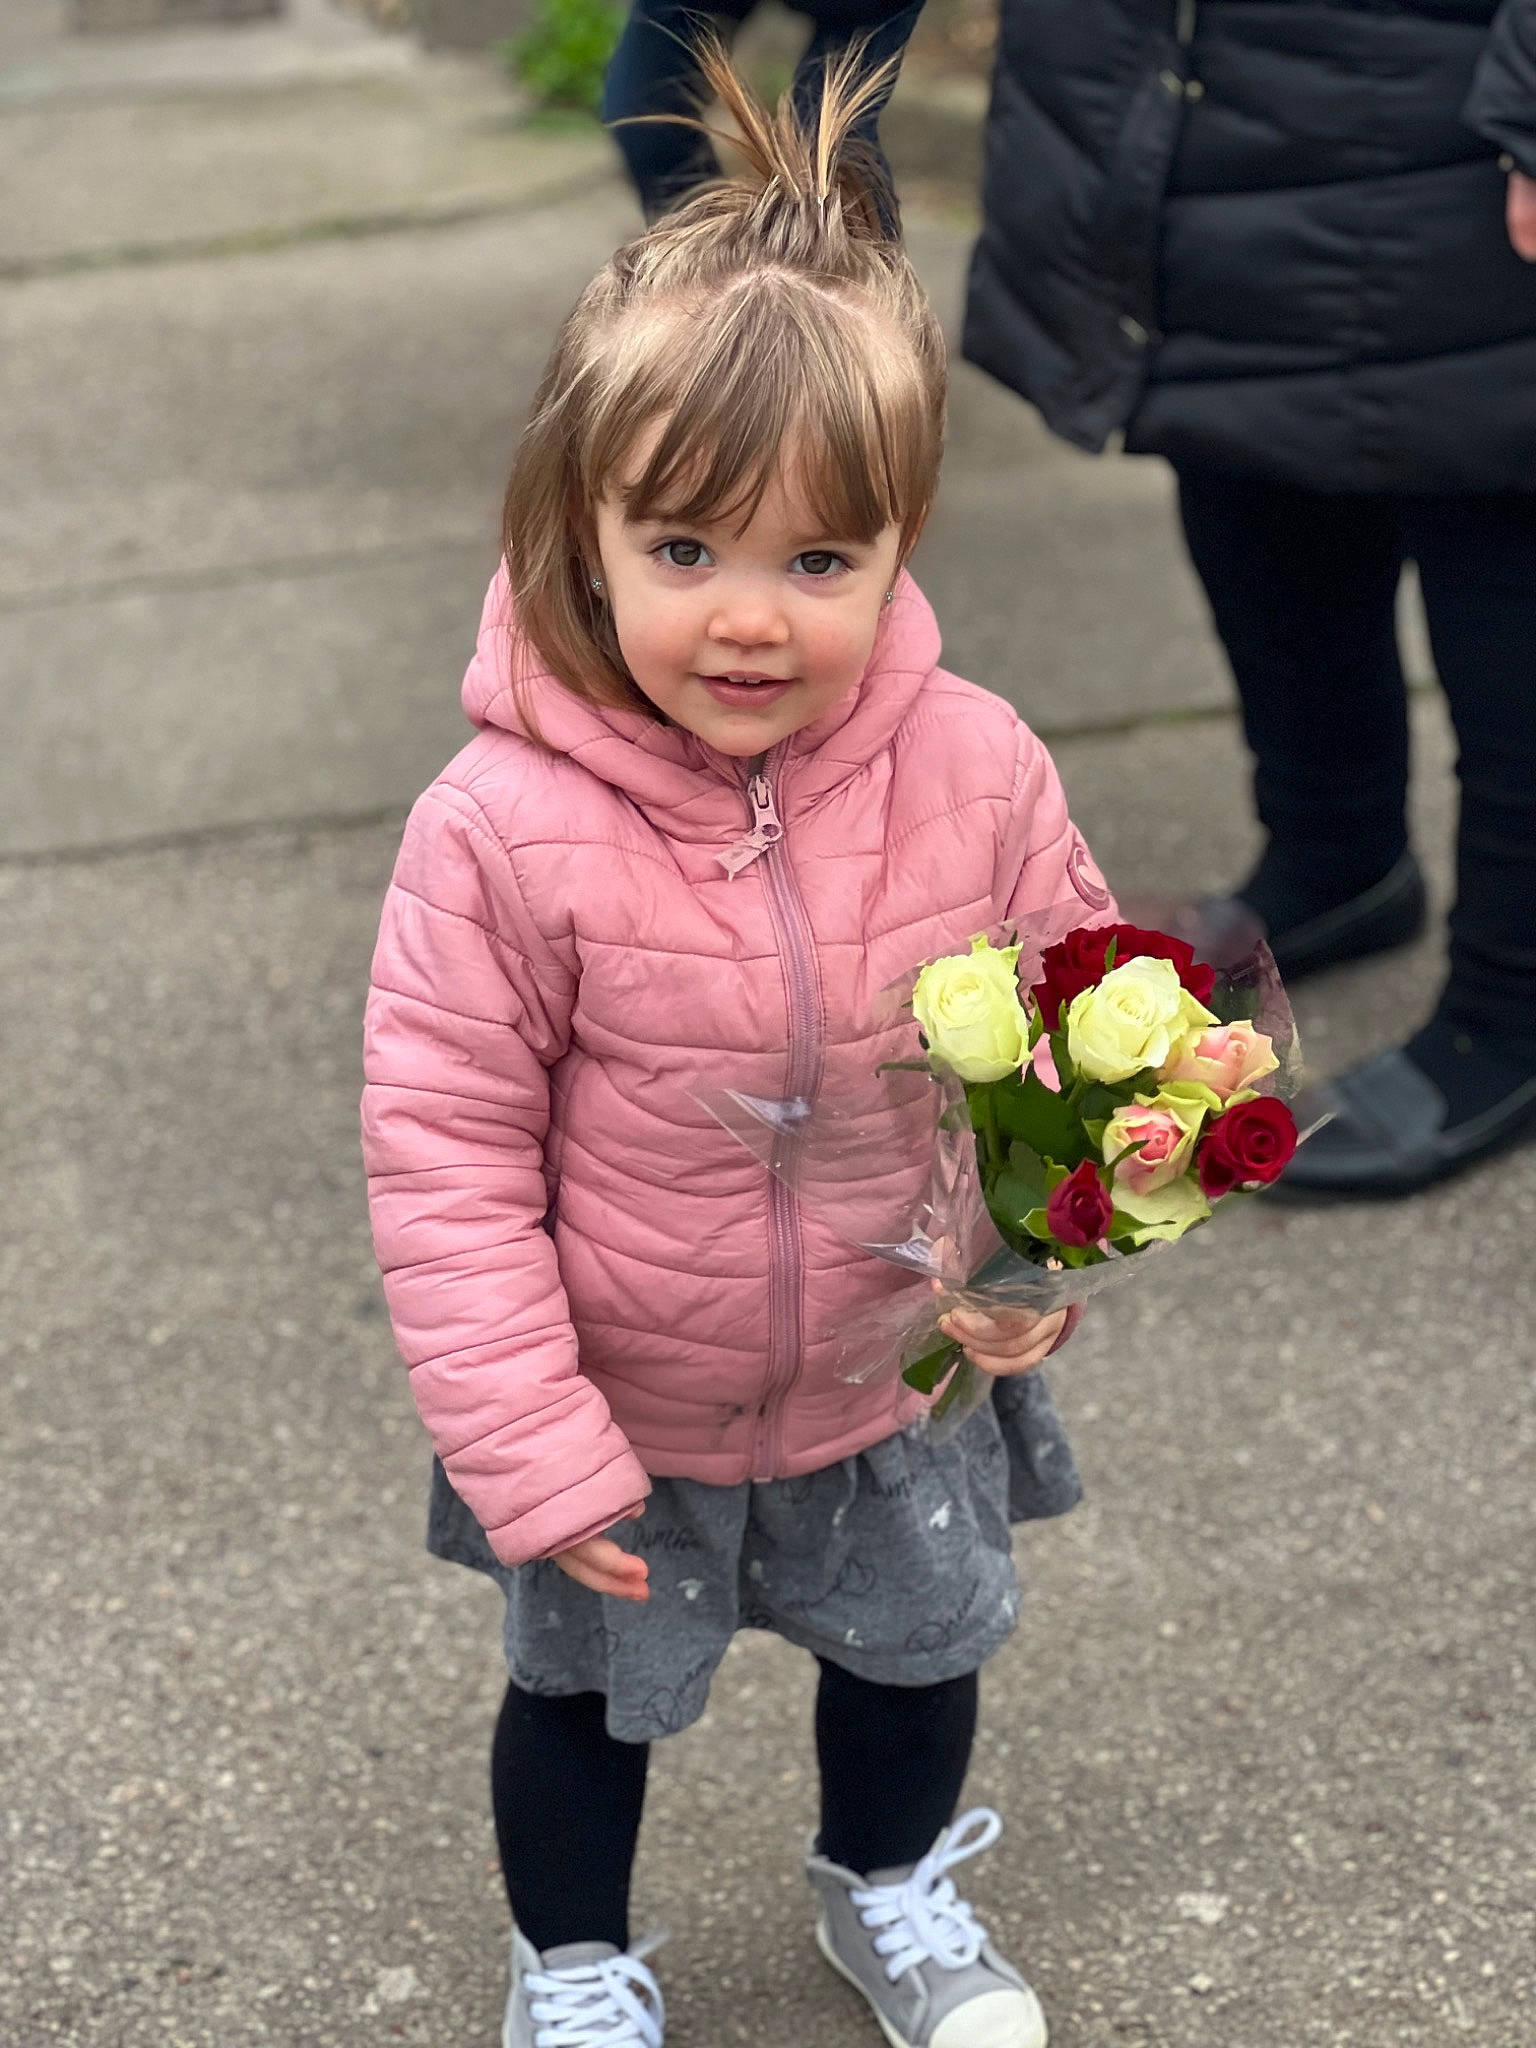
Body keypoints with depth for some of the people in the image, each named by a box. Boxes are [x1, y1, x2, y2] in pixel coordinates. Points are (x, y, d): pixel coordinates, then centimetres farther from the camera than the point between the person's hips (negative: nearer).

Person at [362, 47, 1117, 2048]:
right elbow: (445, 1147, -22)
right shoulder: (505, 830, -29)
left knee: (918, 1646, 27)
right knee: (583, 1689, 23)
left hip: (900, 1381, 3)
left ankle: (891, 1886, 60)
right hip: (621, 1408, -2)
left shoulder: (975, 773, -21)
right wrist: (527, 1452, -21)